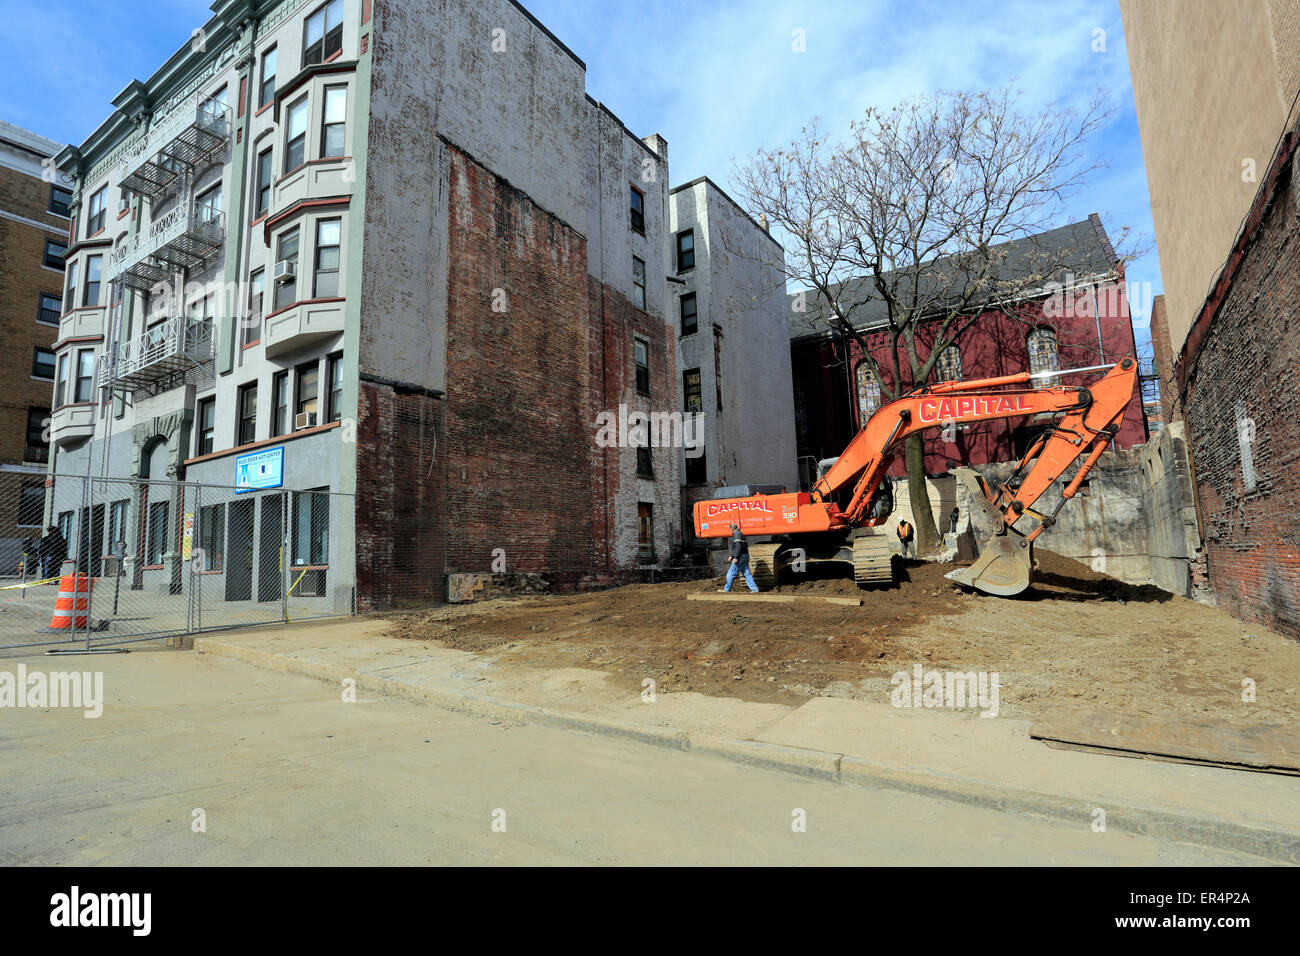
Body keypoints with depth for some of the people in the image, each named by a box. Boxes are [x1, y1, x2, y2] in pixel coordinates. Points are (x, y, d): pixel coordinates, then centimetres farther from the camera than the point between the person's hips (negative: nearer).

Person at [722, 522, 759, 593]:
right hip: (745, 556, 10)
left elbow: (738, 547, -23)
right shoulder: (741, 534, 21)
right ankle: (754, 589, 0)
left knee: (731, 573, -1)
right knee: (747, 573, 6)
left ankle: (726, 589, 6)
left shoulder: (737, 534, -12)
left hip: (740, 557, -10)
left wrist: (735, 557, -25)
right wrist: (732, 556, 30)